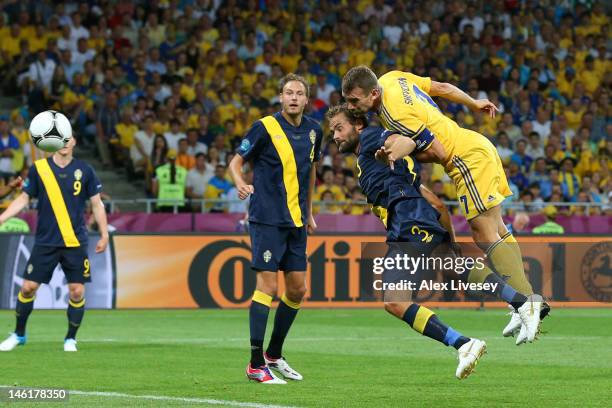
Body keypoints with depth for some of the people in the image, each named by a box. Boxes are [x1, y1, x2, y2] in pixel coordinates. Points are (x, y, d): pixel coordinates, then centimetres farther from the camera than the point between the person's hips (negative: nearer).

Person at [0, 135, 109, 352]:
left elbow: (96, 204, 6)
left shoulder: (84, 170, 0)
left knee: (77, 292, -5)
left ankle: (71, 339, 15)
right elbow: (23, 199, 7)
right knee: (28, 287, -2)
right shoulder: (39, 168, -1)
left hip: (76, 243, 0)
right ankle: (18, 334, 19)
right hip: (45, 242, 0)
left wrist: (104, 234, 2)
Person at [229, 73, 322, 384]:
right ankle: (256, 365, -8)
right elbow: (236, 162, -3)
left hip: (296, 220, 7)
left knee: (297, 289, 9)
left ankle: (274, 355, 26)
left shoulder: (313, 131, 8)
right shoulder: (265, 128, -8)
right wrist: (240, 184, -24)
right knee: (267, 286, -11)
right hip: (267, 219, -6)